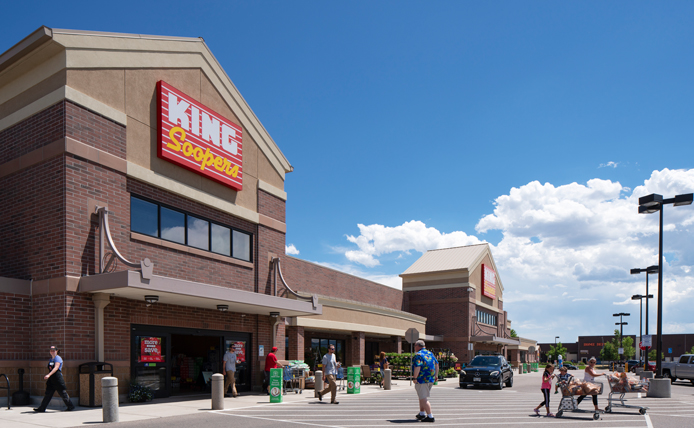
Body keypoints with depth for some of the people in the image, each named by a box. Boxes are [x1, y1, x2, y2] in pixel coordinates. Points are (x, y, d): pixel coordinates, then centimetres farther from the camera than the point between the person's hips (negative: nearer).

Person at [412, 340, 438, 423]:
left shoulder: (418, 355, -14)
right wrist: (436, 375, 21)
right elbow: (436, 364, 18)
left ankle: (430, 416, -6)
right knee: (422, 397, 22)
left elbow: (417, 367, -26)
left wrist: (415, 377, -18)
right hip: (431, 379, 9)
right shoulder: (430, 353, 13)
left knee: (423, 399, -4)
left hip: (422, 379, -9)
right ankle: (422, 414, 32)